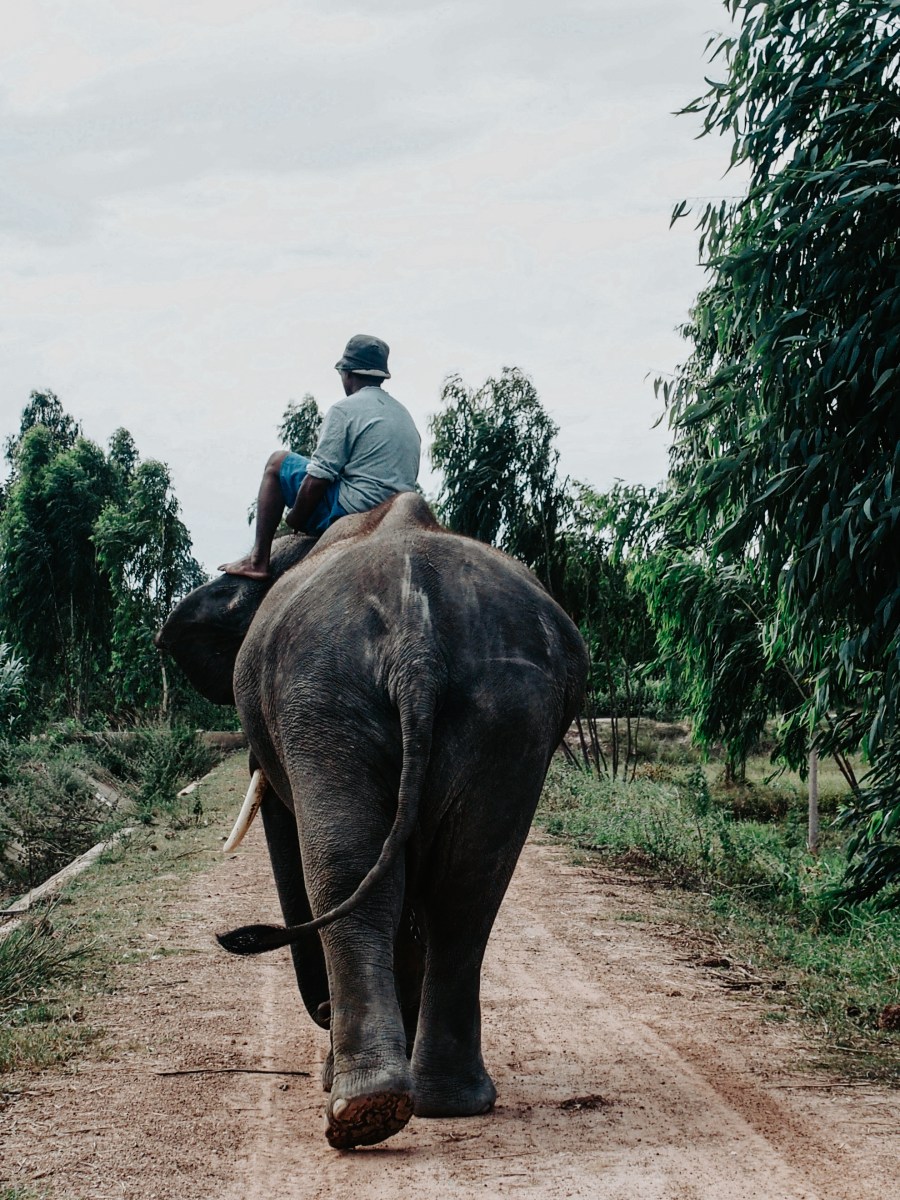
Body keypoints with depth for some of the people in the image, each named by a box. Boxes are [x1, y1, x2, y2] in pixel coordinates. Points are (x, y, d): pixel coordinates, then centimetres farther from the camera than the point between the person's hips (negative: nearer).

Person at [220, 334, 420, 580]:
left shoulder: (344, 410, -8)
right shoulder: (404, 414, 16)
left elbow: (318, 478, -14)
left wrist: (295, 519, 1)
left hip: (350, 513, -8)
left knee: (278, 462, 10)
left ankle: (258, 560, 5)